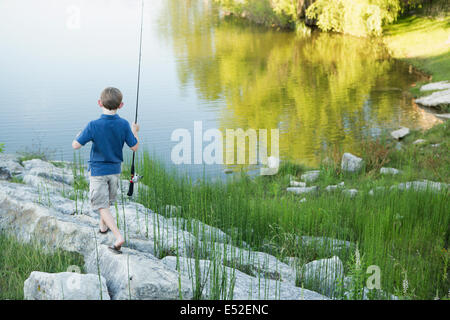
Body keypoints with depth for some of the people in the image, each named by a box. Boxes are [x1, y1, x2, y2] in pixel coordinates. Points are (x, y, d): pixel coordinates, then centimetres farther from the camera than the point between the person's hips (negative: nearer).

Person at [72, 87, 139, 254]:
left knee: (102, 206, -1)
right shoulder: (124, 125, -13)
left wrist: (80, 134, 3)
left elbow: (75, 145, -18)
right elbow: (134, 147, -6)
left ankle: (118, 237, -14)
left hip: (97, 171, -4)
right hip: (115, 169, 4)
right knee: (107, 200, 26)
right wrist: (134, 131, 12)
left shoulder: (93, 126, -21)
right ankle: (103, 226, 47)